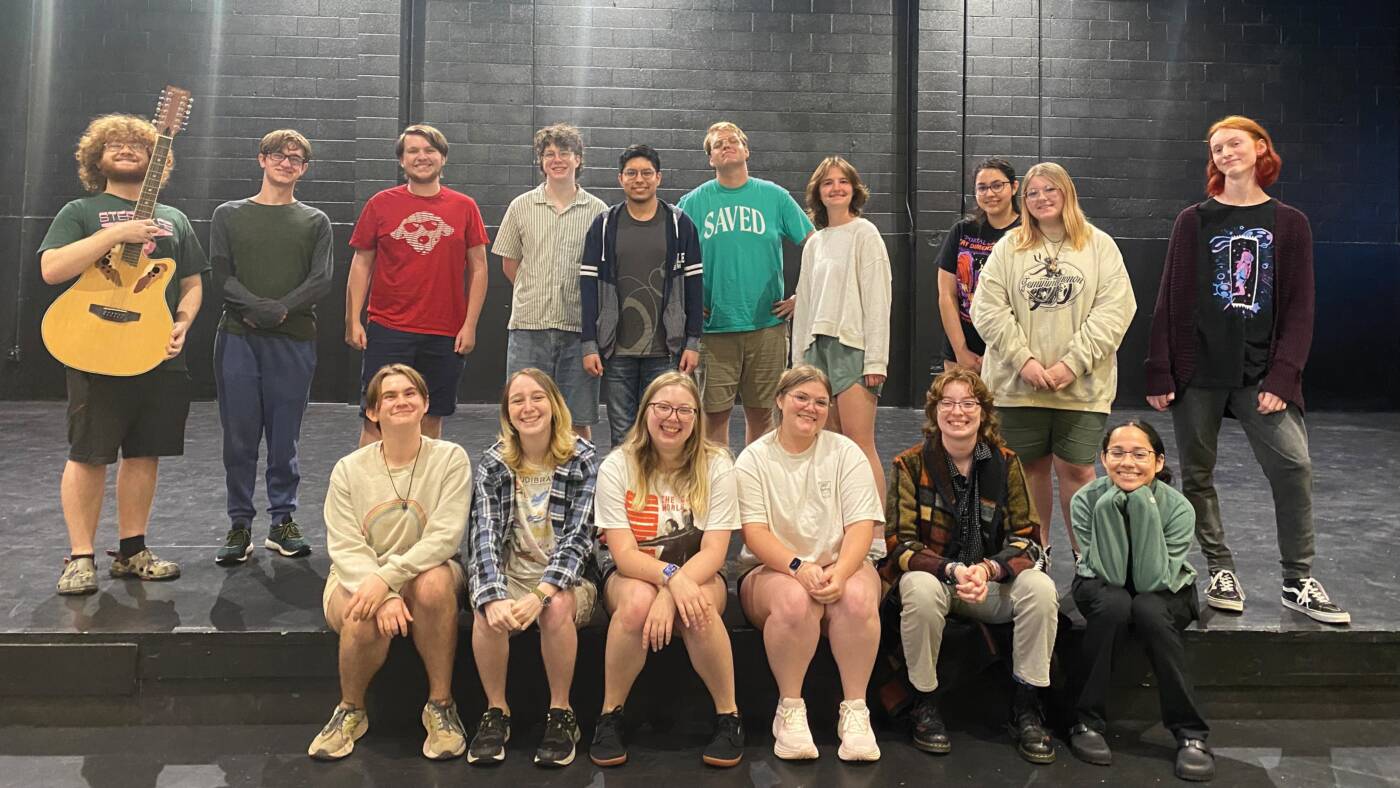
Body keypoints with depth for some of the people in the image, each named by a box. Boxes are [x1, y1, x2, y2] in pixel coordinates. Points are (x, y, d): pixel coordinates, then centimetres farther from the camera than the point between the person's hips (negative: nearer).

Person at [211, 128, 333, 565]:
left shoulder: (315, 221, 11)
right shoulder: (229, 215, 11)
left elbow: (322, 280, -1)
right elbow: (221, 274, 1)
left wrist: (282, 308, -15)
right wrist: (255, 306, -15)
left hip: (294, 339, 0)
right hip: (238, 337, 0)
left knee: (284, 438, 4)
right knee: (240, 437, 1)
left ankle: (283, 521, 15)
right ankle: (240, 526, 10)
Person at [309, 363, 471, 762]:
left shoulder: (450, 459, -7)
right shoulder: (348, 469, -1)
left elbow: (444, 537, -16)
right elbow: (345, 548, -8)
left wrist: (388, 578, -28)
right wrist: (384, 597, -25)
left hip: (427, 569, -1)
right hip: (358, 577, 1)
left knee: (434, 584, -36)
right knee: (364, 619, -33)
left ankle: (440, 705, -18)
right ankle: (351, 711, -1)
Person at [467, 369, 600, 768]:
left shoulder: (582, 459, -8)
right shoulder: (493, 463, -2)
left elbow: (579, 536, -16)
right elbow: (484, 534, -12)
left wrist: (540, 594, -30)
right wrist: (494, 596, -29)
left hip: (565, 576, -2)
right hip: (509, 572, 2)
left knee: (557, 608, -34)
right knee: (487, 612, -29)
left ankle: (561, 712, -12)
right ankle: (496, 711, -7)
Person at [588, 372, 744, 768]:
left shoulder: (716, 466, -7)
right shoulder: (617, 467, -9)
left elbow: (713, 552, -14)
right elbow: (624, 554, -15)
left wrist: (671, 595, -31)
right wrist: (672, 577, -35)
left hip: (698, 573, 0)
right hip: (631, 574, 0)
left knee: (698, 607, -34)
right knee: (637, 600, -35)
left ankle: (728, 715, -13)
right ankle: (610, 715, -14)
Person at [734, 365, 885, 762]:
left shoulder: (845, 453, 5)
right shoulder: (754, 459, 2)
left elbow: (861, 526, -5)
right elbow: (754, 533, -8)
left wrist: (839, 572, -25)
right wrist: (799, 567, -26)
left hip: (843, 565, 1)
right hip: (773, 569, -1)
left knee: (857, 596, -33)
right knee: (795, 599, -35)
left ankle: (855, 710, -18)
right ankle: (789, 710, -17)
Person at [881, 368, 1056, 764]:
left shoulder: (1005, 463, 0)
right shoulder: (911, 463, -7)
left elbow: (1026, 537, -2)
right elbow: (899, 543, -11)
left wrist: (988, 569, -23)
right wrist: (952, 571, -27)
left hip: (993, 580, 2)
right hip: (931, 574, -2)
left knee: (1041, 587, -26)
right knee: (921, 590, -35)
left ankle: (1026, 707, -10)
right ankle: (925, 705, -14)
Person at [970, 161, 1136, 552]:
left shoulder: (1099, 245, 4)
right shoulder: (1008, 247, 6)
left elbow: (1115, 310, -5)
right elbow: (988, 308, -2)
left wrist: (1072, 363, -13)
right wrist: (1023, 360, -12)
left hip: (1082, 385, -1)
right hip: (1018, 383, 1)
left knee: (1076, 468, 0)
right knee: (1031, 467, 10)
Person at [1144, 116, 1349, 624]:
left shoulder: (1290, 224, 7)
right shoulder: (1193, 221, 7)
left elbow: (1299, 307, 3)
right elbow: (1170, 300, 3)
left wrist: (1282, 376, -8)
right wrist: (1159, 372, -4)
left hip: (1260, 374, 0)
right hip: (1197, 372, 1)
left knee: (1293, 465, -11)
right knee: (1197, 474, 5)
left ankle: (1299, 582, 3)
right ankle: (1220, 571, 20)